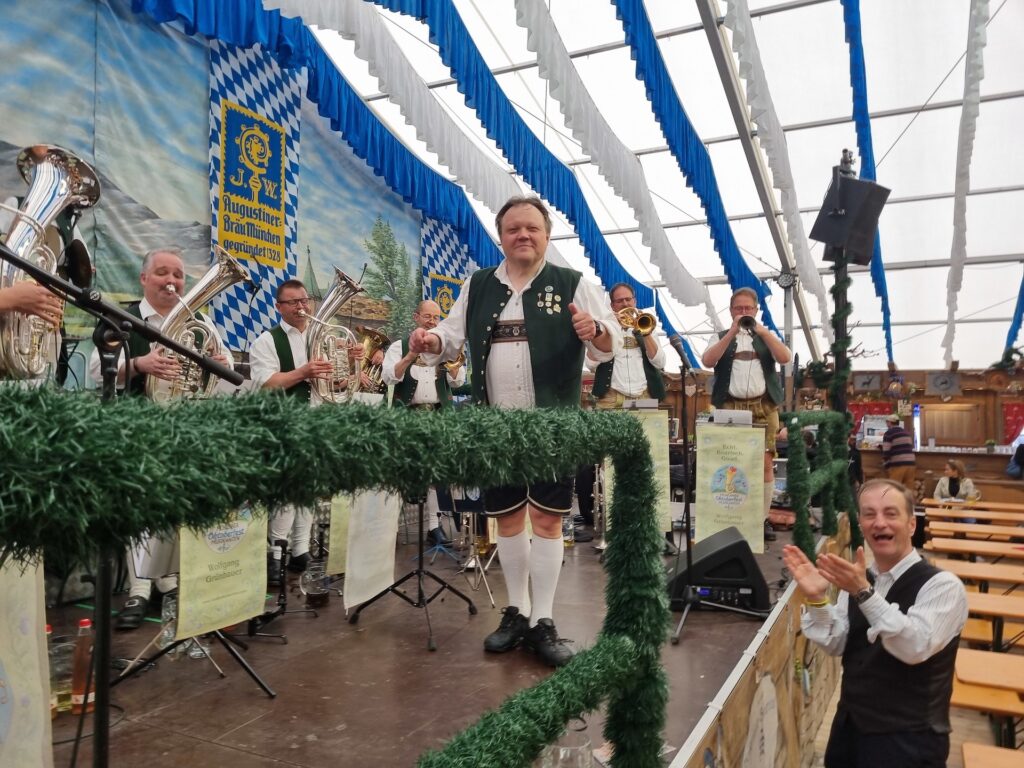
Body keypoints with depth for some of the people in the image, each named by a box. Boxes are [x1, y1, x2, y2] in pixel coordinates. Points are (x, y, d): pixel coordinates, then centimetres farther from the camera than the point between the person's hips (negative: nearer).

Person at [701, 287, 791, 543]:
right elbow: (708, 361, -8)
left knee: (765, 462, -2)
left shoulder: (766, 335, 16)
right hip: (731, 407, -1)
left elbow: (785, 358, -2)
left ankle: (763, 518, 5)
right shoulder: (722, 337, 12)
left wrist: (763, 332, -12)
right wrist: (732, 333, -13)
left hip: (763, 407, 1)